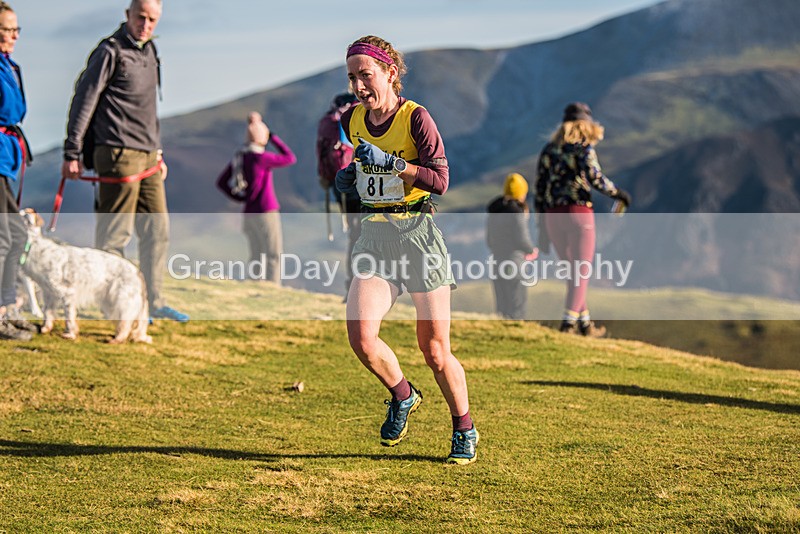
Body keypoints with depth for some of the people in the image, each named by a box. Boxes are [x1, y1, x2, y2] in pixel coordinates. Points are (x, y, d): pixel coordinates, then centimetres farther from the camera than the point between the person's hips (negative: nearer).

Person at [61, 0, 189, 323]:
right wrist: (72, 153, -12)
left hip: (148, 156, 8)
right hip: (118, 153, -8)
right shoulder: (111, 51, -8)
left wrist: (158, 152, 24)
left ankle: (154, 301, 14)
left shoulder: (149, 52, 17)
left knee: (158, 229, 8)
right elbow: (84, 100, -9)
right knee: (115, 233, -5)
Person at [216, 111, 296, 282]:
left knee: (257, 256, 14)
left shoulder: (239, 156, 6)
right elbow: (290, 158, -7)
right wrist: (274, 138, -1)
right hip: (266, 213, -8)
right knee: (274, 255, -3)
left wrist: (241, 198, 8)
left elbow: (221, 182, 11)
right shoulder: (260, 158, -17)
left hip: (249, 213, 8)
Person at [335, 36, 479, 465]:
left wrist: (390, 163, -24)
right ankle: (402, 396, 15)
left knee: (435, 350, 0)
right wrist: (347, 178, 3)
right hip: (374, 235, 4)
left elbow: (440, 179, -16)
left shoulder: (415, 117, -9)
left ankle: (464, 430, 22)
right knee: (361, 336, -15)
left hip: (417, 234, -4)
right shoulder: (352, 120, 7)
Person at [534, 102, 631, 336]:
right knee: (581, 271, 1)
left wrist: (541, 227, 14)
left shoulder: (548, 150, 13)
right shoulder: (584, 148, -4)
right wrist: (618, 193, -3)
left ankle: (584, 321, 20)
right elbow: (595, 177, -19)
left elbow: (539, 189, 11)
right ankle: (569, 321, -7)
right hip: (578, 213, -6)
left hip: (553, 216, 6)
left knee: (571, 270, 17)